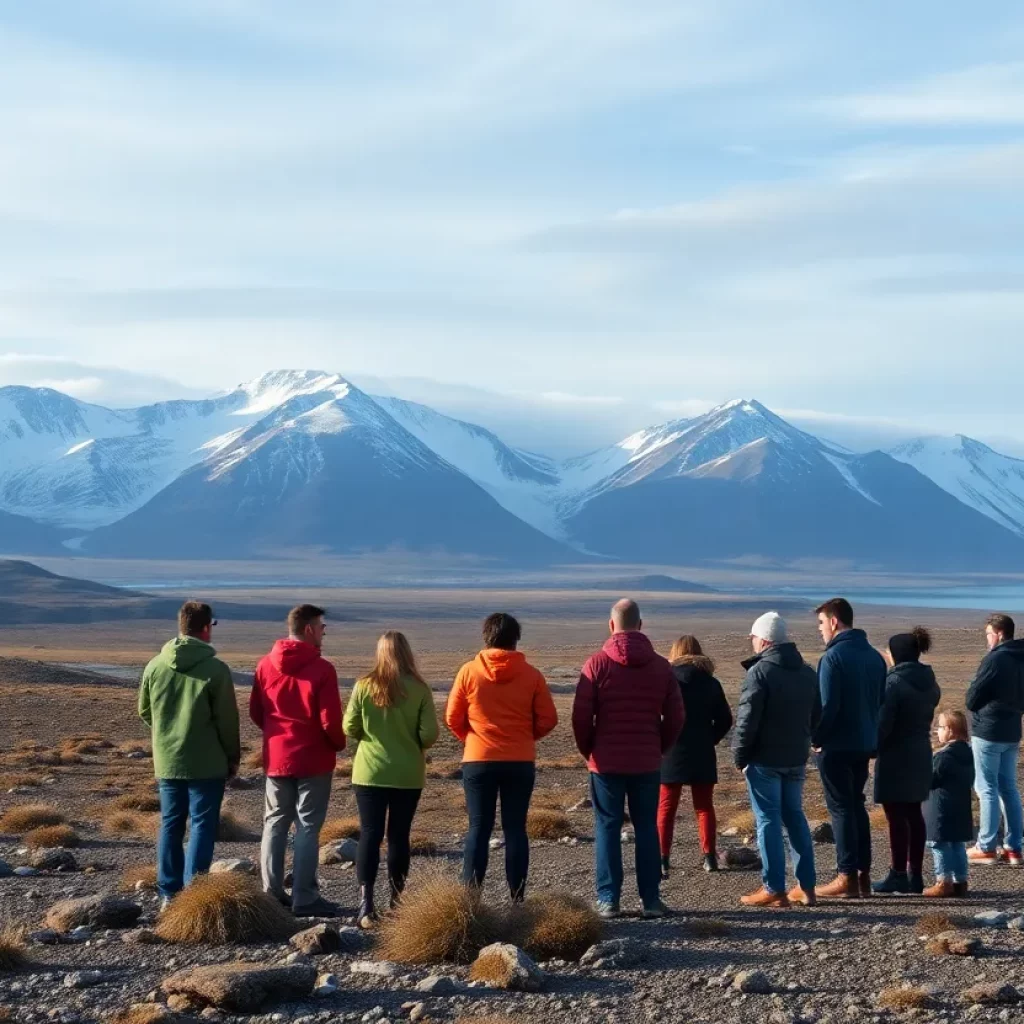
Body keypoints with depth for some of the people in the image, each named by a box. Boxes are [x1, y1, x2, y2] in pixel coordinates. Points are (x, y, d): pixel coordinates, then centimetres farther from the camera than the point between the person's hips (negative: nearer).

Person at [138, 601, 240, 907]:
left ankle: (169, 893, 14)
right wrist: (233, 757, 4)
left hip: (167, 761, 4)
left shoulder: (155, 666, 0)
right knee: (202, 825, 1)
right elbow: (227, 720, -9)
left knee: (171, 825, 12)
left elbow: (144, 711, 10)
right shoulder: (215, 669, -13)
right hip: (207, 764, -4)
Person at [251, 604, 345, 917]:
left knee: (275, 824, 13)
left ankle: (272, 894, 15)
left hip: (276, 758, 5)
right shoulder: (321, 669, -15)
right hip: (313, 760, -5)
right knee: (308, 828, 0)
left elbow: (255, 713, 7)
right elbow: (330, 720, -15)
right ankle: (304, 898, 0)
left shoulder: (265, 666, 2)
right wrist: (339, 743, 4)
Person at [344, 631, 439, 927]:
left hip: (370, 773, 0)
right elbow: (429, 735, -10)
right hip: (408, 775, 0)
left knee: (369, 835, 2)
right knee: (399, 836, 10)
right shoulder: (419, 689, -9)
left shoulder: (364, 686, -7)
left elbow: (350, 729, -3)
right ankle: (397, 900, 17)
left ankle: (366, 902, -8)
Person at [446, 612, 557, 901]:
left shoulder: (469, 671, -3)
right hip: (520, 762, 1)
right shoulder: (531, 675, -2)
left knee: (478, 829, 5)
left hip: (478, 761, 0)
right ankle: (517, 899, 6)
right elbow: (548, 719, -1)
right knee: (515, 829, 6)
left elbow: (453, 718, 0)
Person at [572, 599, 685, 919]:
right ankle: (651, 899, 6)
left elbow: (581, 716, -8)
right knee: (647, 828, 8)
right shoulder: (661, 666, 3)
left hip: (606, 762, -2)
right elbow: (675, 717, 4)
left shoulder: (597, 664, -6)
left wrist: (588, 751, 7)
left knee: (607, 828, 3)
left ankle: (608, 900, 1)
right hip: (647, 763, 2)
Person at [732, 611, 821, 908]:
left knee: (768, 820, -2)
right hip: (796, 758, 7)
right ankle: (806, 886, 14)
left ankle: (774, 889, -2)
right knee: (795, 817, 14)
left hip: (765, 760, -7)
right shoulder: (807, 672, 11)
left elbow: (747, 719, -16)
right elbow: (816, 716, 17)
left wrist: (740, 756, -7)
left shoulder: (759, 671, -14)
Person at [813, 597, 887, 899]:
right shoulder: (874, 656, 8)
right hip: (865, 744, 7)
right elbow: (881, 700, 12)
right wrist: (870, 732, 15)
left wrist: (817, 738, -8)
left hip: (836, 746, -7)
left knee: (841, 808, -2)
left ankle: (847, 877, -2)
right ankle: (863, 874, 15)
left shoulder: (834, 656, -15)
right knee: (856, 806, 15)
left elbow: (827, 705, -18)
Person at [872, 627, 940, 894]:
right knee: (914, 814, 13)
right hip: (921, 754, 8)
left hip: (896, 755, -8)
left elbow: (883, 723, -17)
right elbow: (928, 715, 13)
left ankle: (899, 875, 0)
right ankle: (915, 875, 16)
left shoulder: (894, 682, -16)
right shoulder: (928, 681, 8)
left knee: (896, 816, -3)